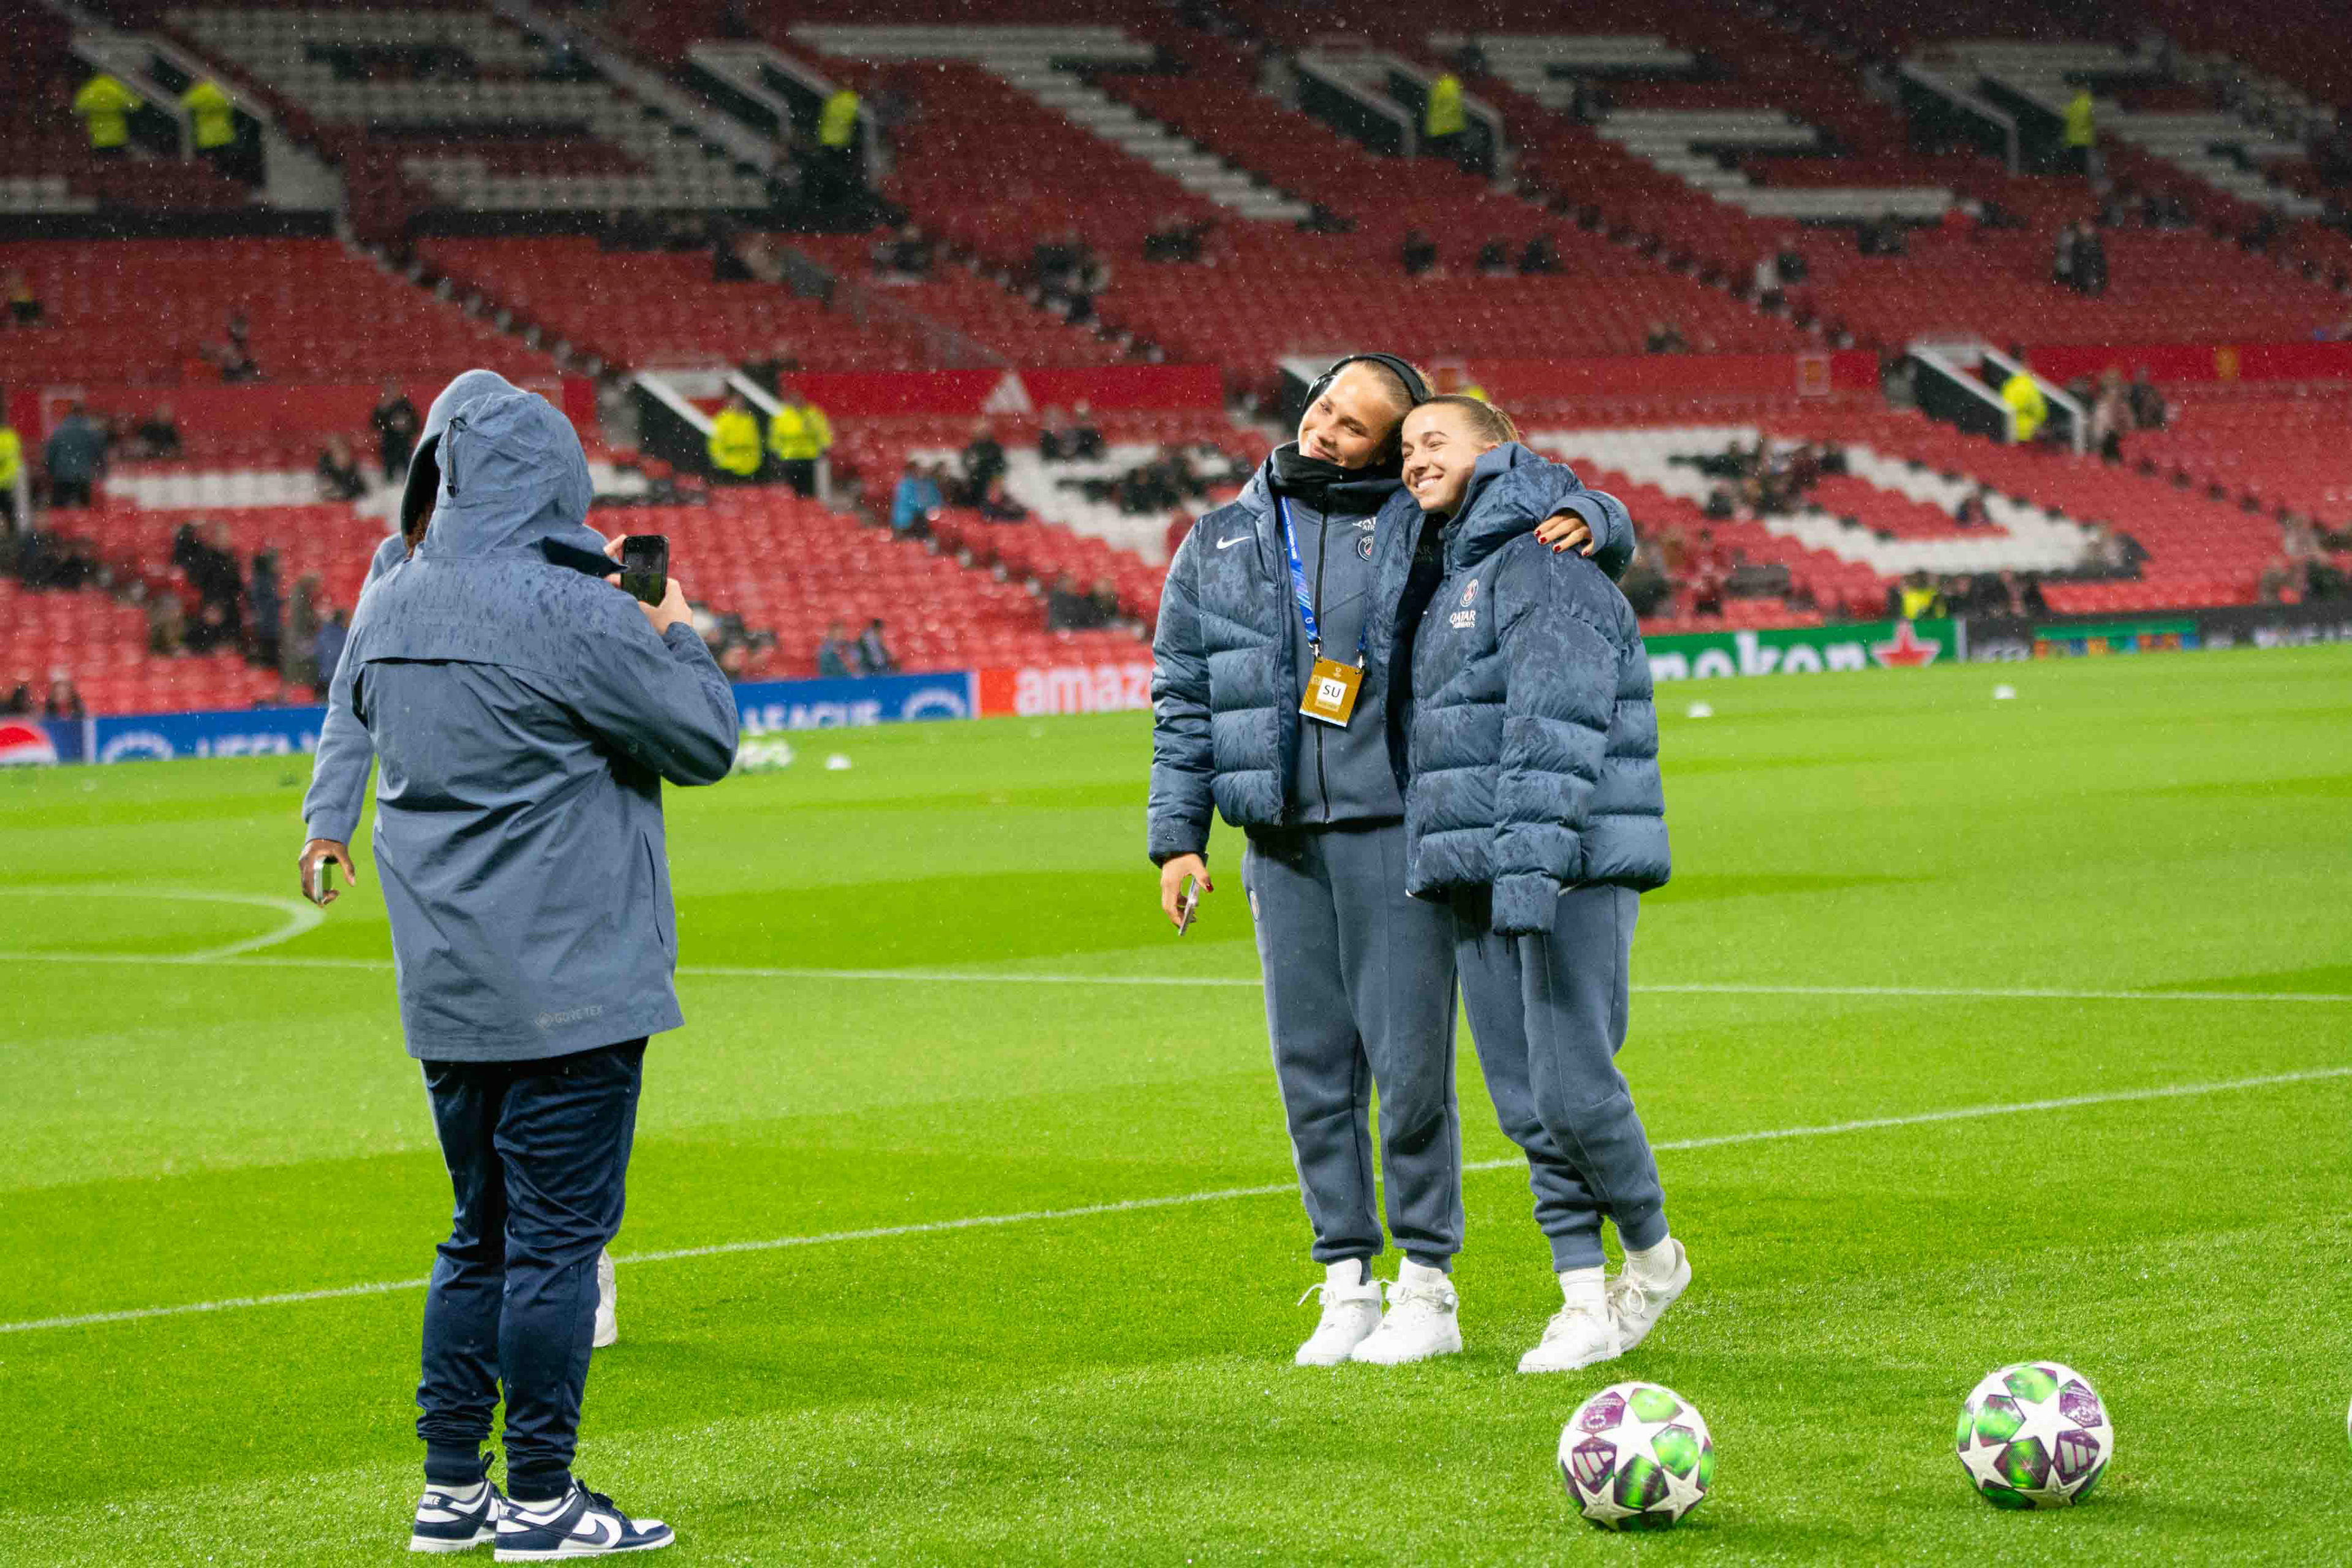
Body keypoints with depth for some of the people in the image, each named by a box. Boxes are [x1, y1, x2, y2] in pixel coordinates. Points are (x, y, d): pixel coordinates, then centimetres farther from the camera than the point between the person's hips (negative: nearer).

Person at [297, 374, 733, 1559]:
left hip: (445, 991, 7)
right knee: (558, 1236, -1)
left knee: (483, 1231, 17)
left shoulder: (388, 608, 6)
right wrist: (677, 636, 8)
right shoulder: (568, 614, -16)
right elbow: (705, 740, -8)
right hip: (567, 987, -7)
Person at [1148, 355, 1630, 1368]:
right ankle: (1346, 1286, 12)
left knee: (1409, 1062, -6)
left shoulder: (1418, 527, 4)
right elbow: (1183, 700, 16)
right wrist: (1177, 833, 9)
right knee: (1314, 1068, 5)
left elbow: (1540, 490, 11)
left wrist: (1583, 521, -13)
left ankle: (1427, 1289, 3)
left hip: (1394, 829, -3)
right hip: (1281, 842, 3)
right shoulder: (1221, 545, 14)